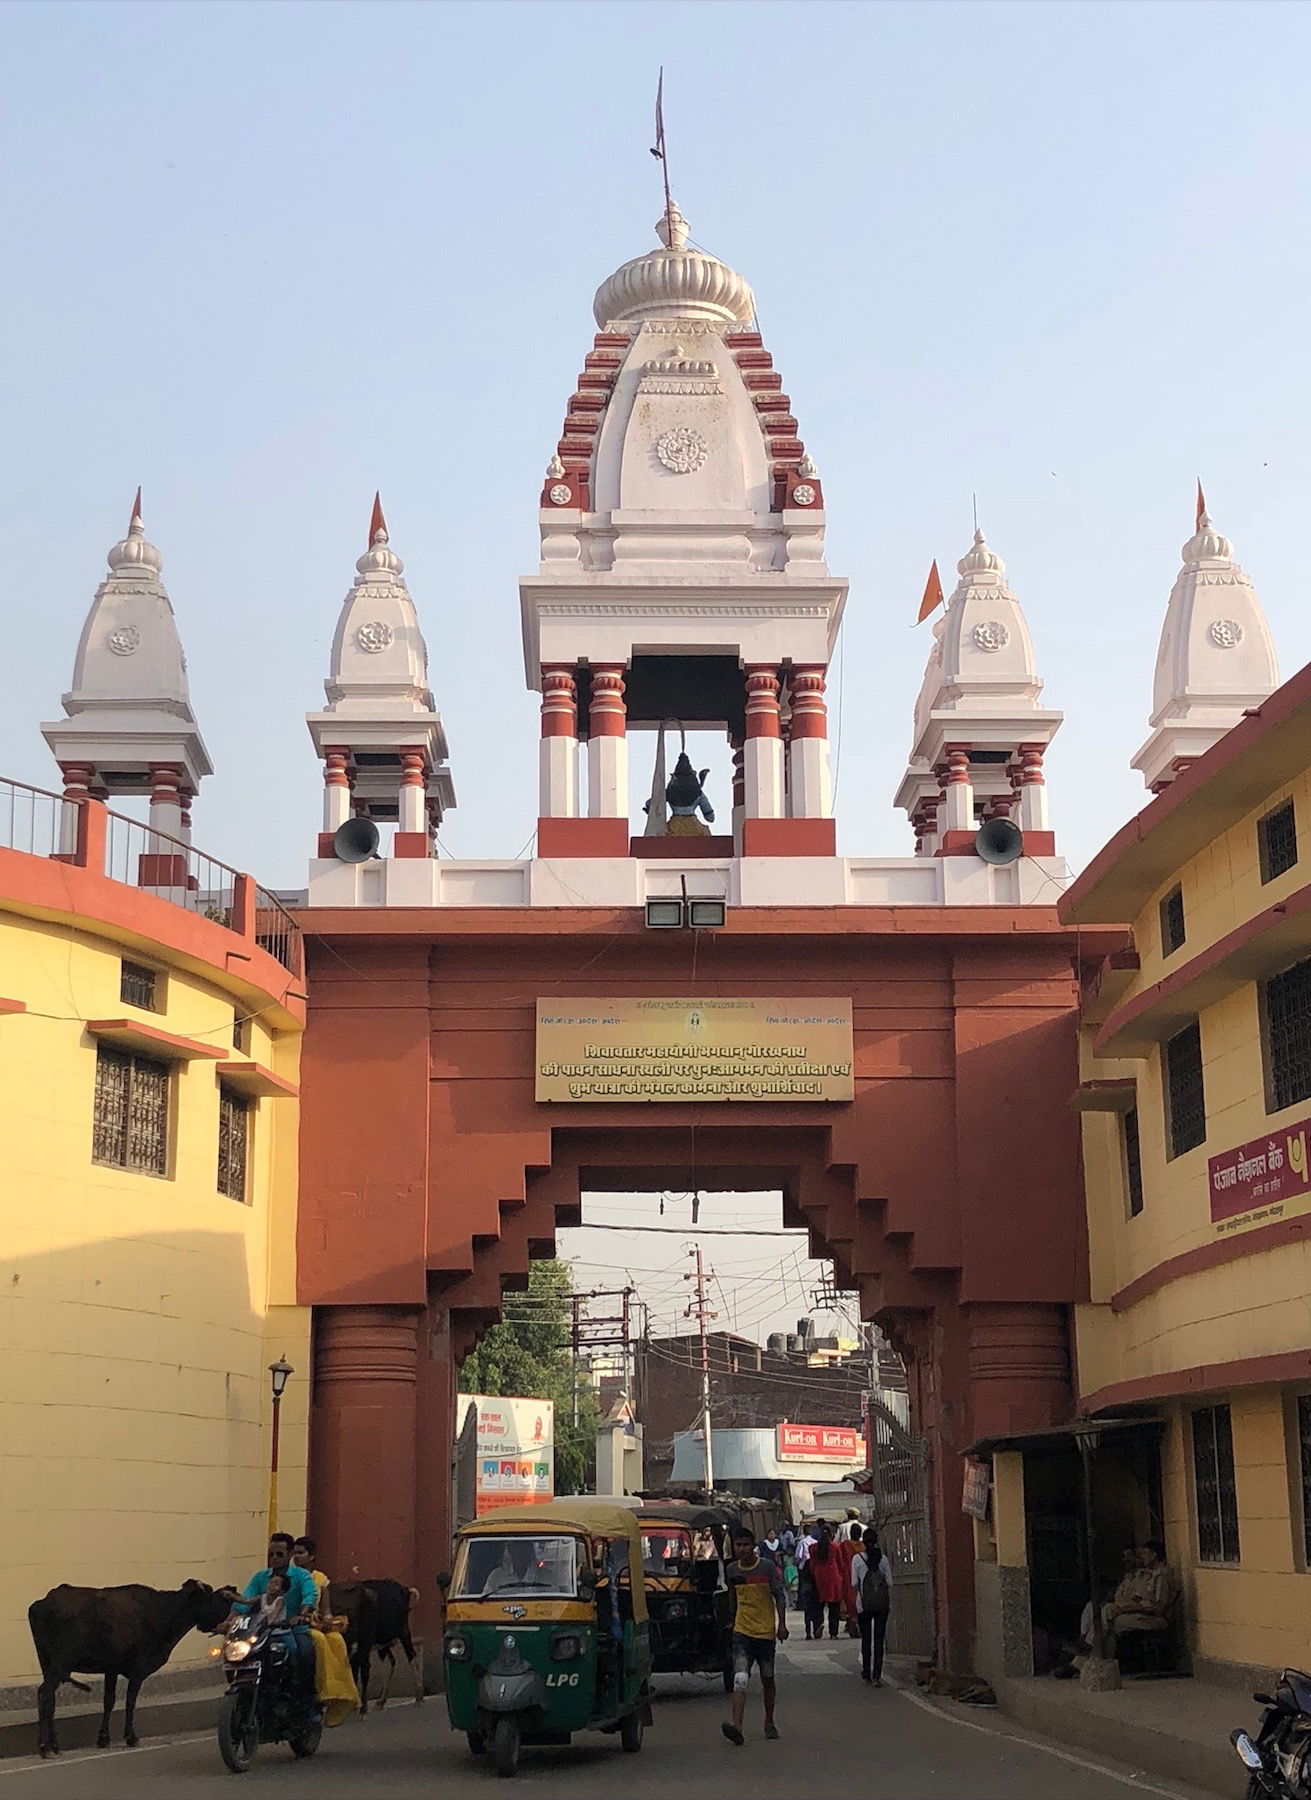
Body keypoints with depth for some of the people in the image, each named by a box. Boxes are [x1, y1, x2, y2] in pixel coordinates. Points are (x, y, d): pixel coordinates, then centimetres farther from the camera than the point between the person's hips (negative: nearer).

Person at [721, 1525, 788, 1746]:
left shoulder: (768, 1566, -5)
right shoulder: (732, 1570, 4)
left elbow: (779, 1596, -4)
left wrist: (782, 1624, -12)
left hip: (766, 1631, -1)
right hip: (742, 1632, 1)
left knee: (767, 1679, 12)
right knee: (740, 1679, -16)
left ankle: (769, 1722, 31)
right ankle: (736, 1726, -27)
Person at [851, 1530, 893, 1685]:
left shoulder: (857, 1559, -4)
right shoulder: (883, 1559, 2)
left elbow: (854, 1584, -2)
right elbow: (889, 1583, 3)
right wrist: (889, 1603, 14)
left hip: (864, 1603, -1)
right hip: (882, 1603, 1)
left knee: (866, 1638, 13)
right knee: (879, 1639, 3)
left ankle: (866, 1672, 21)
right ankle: (876, 1676, -3)